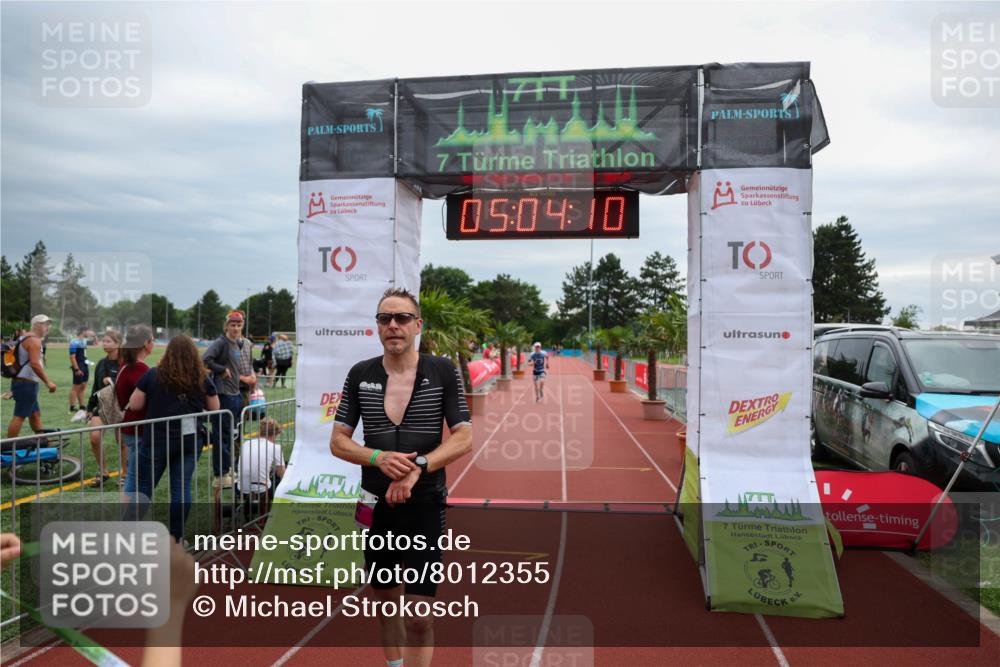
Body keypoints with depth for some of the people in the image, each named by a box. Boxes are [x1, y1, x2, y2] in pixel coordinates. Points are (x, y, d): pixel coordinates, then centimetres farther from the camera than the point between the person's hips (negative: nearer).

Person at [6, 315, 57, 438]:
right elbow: (35, 364, -24)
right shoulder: (34, 340, -14)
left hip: (21, 382, 11)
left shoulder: (24, 338, 17)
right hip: (26, 384, -11)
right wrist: (48, 382, -22)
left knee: (35, 414, 15)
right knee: (19, 416, -7)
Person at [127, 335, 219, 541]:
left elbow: (134, 405, 1)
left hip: (157, 438, -2)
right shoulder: (203, 378, -1)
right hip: (189, 439, 2)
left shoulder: (153, 375, -6)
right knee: (182, 487, 7)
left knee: (144, 487, 9)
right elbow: (215, 409, 9)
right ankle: (176, 538, 12)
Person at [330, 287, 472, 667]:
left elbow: (463, 439, -7)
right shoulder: (359, 375, 2)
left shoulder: (443, 371, -5)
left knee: (419, 615, -5)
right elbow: (338, 441, 3)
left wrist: (417, 466, -22)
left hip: (425, 504, -3)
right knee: (386, 599, 20)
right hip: (376, 504, 3)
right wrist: (379, 458, -16)